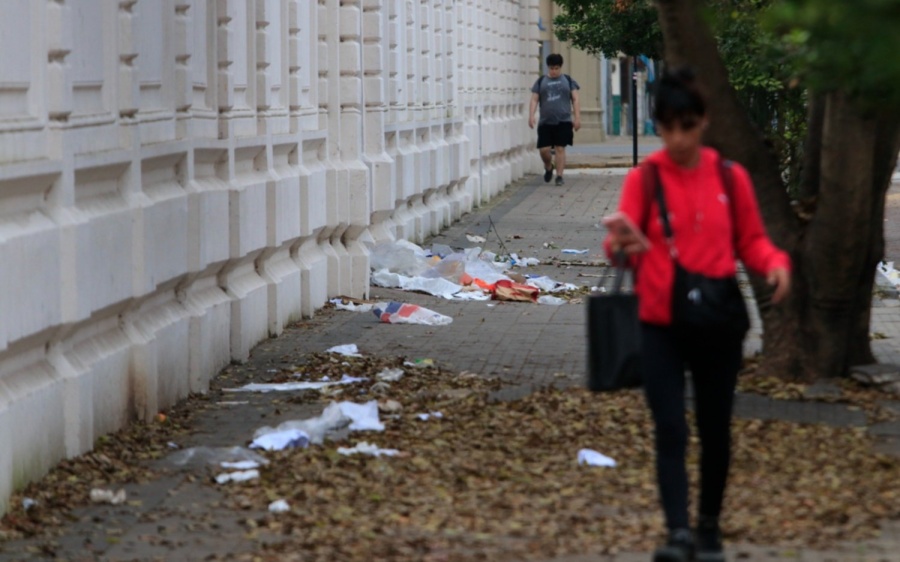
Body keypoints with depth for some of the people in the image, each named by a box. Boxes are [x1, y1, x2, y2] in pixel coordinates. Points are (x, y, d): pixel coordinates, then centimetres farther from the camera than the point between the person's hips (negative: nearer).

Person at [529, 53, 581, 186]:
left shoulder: (568, 80, 8)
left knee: (560, 148, -5)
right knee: (543, 149, -4)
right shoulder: (541, 82, 10)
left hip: (563, 121, -1)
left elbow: (575, 100, 6)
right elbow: (534, 100, 6)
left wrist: (577, 117, -3)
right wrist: (531, 115, -8)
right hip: (545, 122, 1)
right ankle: (548, 167, 25)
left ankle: (559, 175, 0)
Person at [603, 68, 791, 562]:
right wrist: (623, 246, -36)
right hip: (661, 325, -2)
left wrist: (775, 263, -12)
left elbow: (751, 240, 9)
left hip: (718, 324, 2)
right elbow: (621, 242, -12)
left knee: (715, 430, 11)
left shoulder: (731, 177, 2)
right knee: (671, 432, -11)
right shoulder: (643, 178, -3)